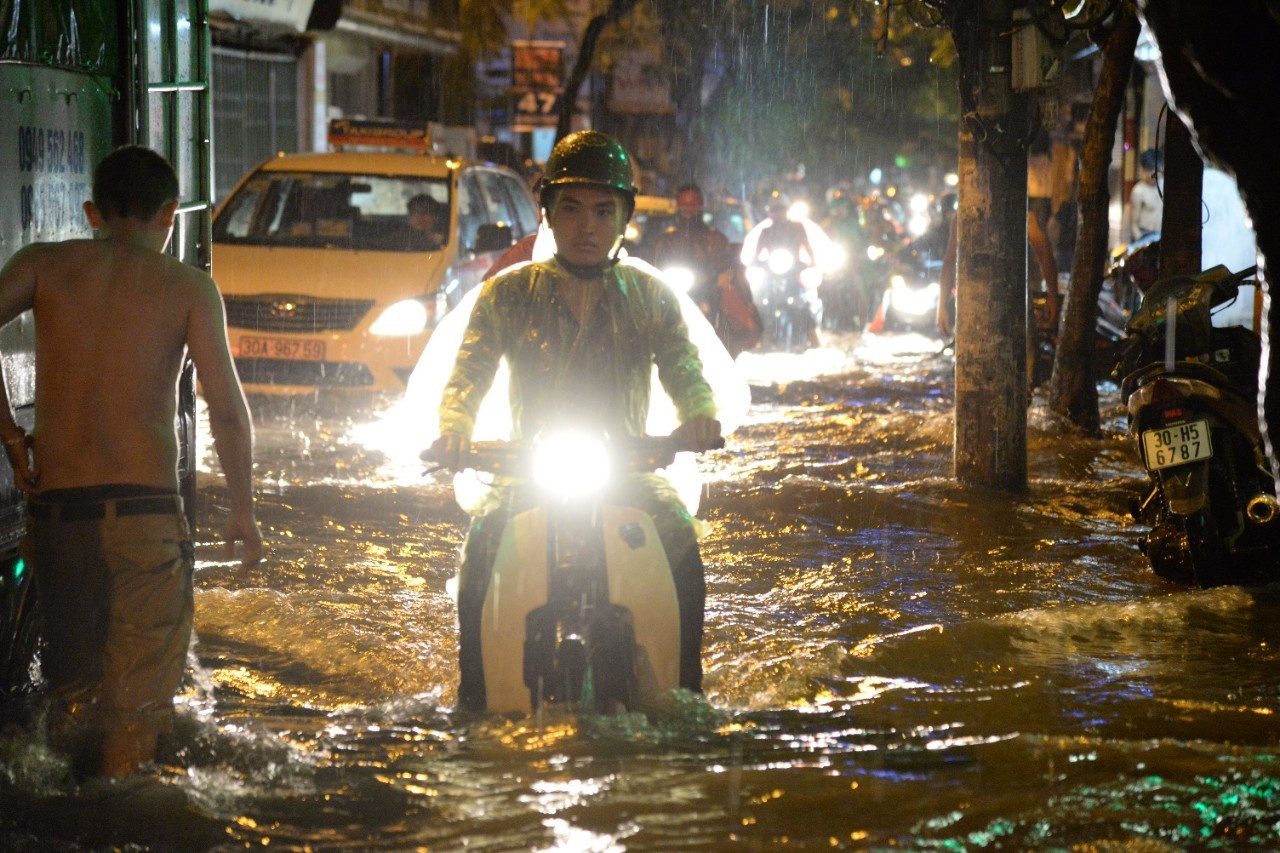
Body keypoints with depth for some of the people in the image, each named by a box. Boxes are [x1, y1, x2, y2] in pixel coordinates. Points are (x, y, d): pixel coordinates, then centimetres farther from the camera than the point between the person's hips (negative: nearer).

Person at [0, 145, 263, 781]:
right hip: (145, 508, -3)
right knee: (141, 693, -1)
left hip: (54, 507, 3)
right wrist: (242, 509, 10)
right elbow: (227, 409, -3)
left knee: (71, 683, 17)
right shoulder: (187, 287, 2)